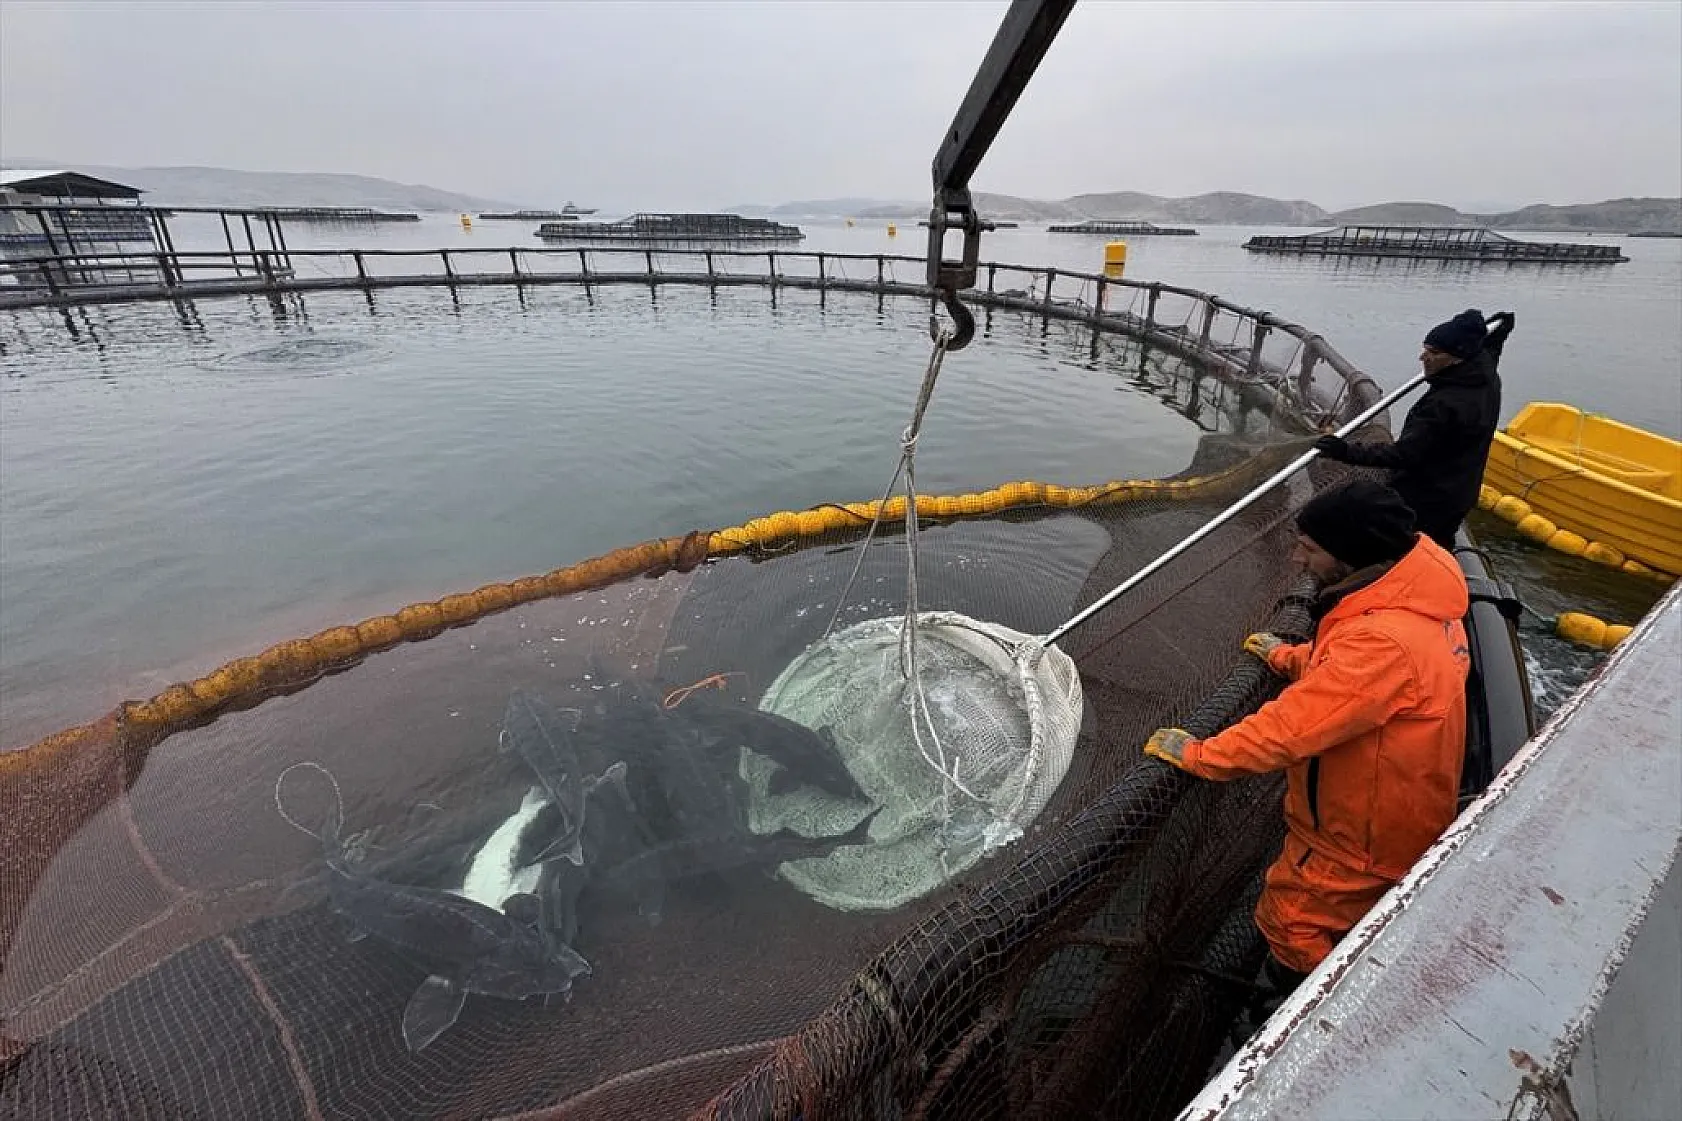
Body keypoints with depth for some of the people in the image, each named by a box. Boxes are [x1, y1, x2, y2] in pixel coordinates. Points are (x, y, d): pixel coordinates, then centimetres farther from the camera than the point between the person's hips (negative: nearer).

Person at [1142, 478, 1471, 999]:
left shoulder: (1384, 642, -38)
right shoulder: (1406, 599, -7)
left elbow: (1290, 728, -33)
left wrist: (1198, 755, -22)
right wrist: (1289, 657, 17)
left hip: (1365, 837, -9)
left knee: (1290, 923, 10)